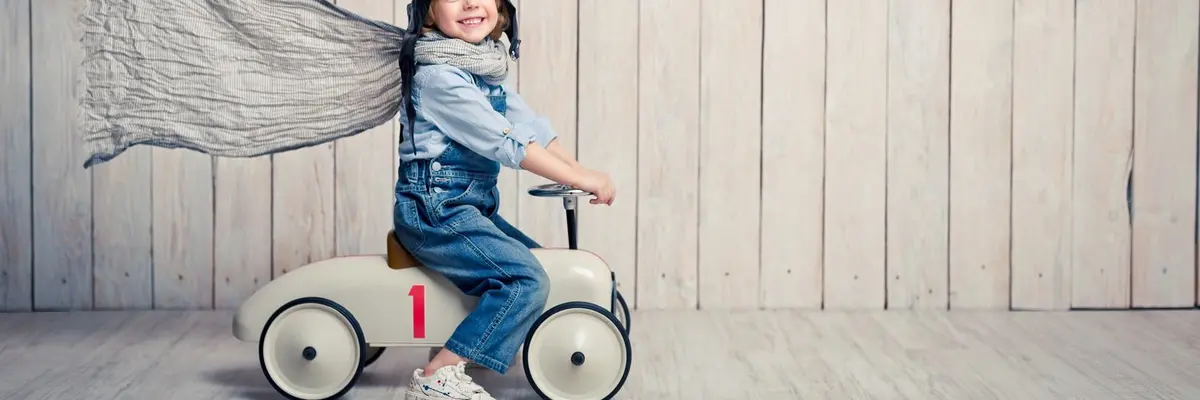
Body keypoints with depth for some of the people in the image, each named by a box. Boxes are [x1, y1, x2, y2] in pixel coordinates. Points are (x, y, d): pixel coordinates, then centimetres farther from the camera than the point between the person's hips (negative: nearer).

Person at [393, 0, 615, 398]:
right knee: (528, 281, -21)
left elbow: (529, 124, 7)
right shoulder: (439, 76, -17)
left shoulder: (487, 72, 12)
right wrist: (579, 179, -19)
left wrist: (582, 171, -4)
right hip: (434, 209, -10)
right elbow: (506, 142, -21)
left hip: (472, 208, 10)